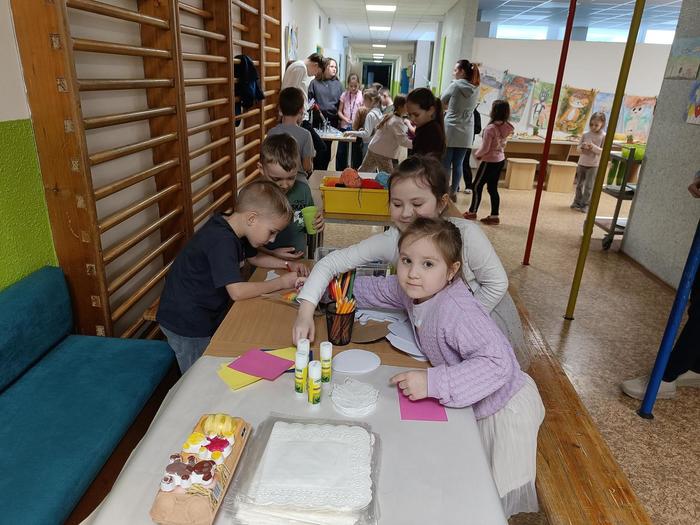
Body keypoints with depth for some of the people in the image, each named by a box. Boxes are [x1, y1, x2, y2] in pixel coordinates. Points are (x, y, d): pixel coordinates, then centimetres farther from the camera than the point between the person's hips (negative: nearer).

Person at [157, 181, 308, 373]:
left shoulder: (233, 228, 0)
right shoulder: (222, 240, -29)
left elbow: (254, 257, 17)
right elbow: (237, 291, -34)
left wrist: (287, 264, 3)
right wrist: (281, 282, -23)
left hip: (207, 312, 9)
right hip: (186, 323, -9)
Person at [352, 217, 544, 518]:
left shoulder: (456, 311, -38)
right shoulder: (413, 289, -12)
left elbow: (497, 363, -42)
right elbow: (381, 289, 8)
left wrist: (432, 383, -45)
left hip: (501, 409, -7)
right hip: (470, 404, 7)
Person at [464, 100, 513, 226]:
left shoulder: (491, 128, -21)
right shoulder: (506, 127, 3)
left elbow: (485, 148, -18)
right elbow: (502, 144, 12)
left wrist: (477, 155, 2)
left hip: (490, 161, -8)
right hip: (500, 160, 8)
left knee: (477, 186, 6)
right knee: (493, 188, 12)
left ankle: (472, 212, 16)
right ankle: (494, 216, 14)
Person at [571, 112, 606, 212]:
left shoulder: (604, 136, -5)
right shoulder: (585, 134, 3)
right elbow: (578, 149, 6)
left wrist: (593, 147, -22)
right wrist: (582, 147, -16)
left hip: (594, 165, -4)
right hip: (582, 163, 4)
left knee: (589, 186, -3)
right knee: (579, 184, 12)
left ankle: (585, 204, 4)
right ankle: (577, 202, 24)